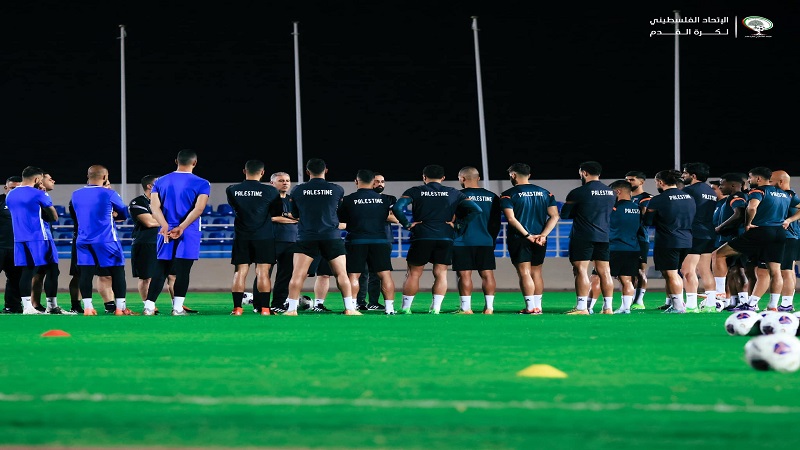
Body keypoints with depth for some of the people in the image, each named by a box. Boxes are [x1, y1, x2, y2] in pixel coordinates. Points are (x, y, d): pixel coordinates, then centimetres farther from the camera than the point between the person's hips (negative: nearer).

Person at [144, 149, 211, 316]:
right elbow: (198, 209, -13)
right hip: (189, 233, -3)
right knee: (183, 270, -1)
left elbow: (155, 206, -2)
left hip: (166, 232, 3)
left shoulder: (160, 182, 9)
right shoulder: (201, 184, -1)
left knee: (161, 271, 6)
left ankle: (149, 307, 1)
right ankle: (177, 308, -2)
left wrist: (165, 226, -13)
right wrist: (181, 227, -18)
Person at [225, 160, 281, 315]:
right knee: (263, 272, 0)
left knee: (240, 272, 4)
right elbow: (276, 212, 6)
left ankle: (237, 308, -1)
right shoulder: (270, 191, -6)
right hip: (264, 237, -2)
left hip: (241, 237, 2)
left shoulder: (232, 190, 0)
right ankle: (264, 308, -4)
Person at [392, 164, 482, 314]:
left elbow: (397, 208, -12)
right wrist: (457, 225, 2)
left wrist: (407, 224, -3)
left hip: (421, 237, -1)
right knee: (441, 274, 6)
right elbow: (475, 210, 1)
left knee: (414, 273, 7)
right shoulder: (453, 193, 8)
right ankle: (435, 308, -1)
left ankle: (405, 307, 10)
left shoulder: (415, 192, 3)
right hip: (445, 238, 1)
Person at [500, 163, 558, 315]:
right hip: (540, 240, 4)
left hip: (518, 239, -4)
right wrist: (543, 235, -6)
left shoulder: (508, 194, -4)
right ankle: (538, 306, 12)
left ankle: (531, 307, -9)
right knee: (536, 272, 13)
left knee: (524, 273, -4)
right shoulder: (545, 193, 9)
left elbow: (511, 218, -15)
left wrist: (527, 235, -14)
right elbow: (554, 216, 2)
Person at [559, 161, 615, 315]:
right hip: (604, 236, 6)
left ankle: (582, 307, -12)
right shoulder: (610, 193, 10)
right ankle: (608, 307, 7)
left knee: (581, 270, -5)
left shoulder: (578, 193, -9)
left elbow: (564, 214, -2)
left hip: (583, 237, -6)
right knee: (604, 271, 8)